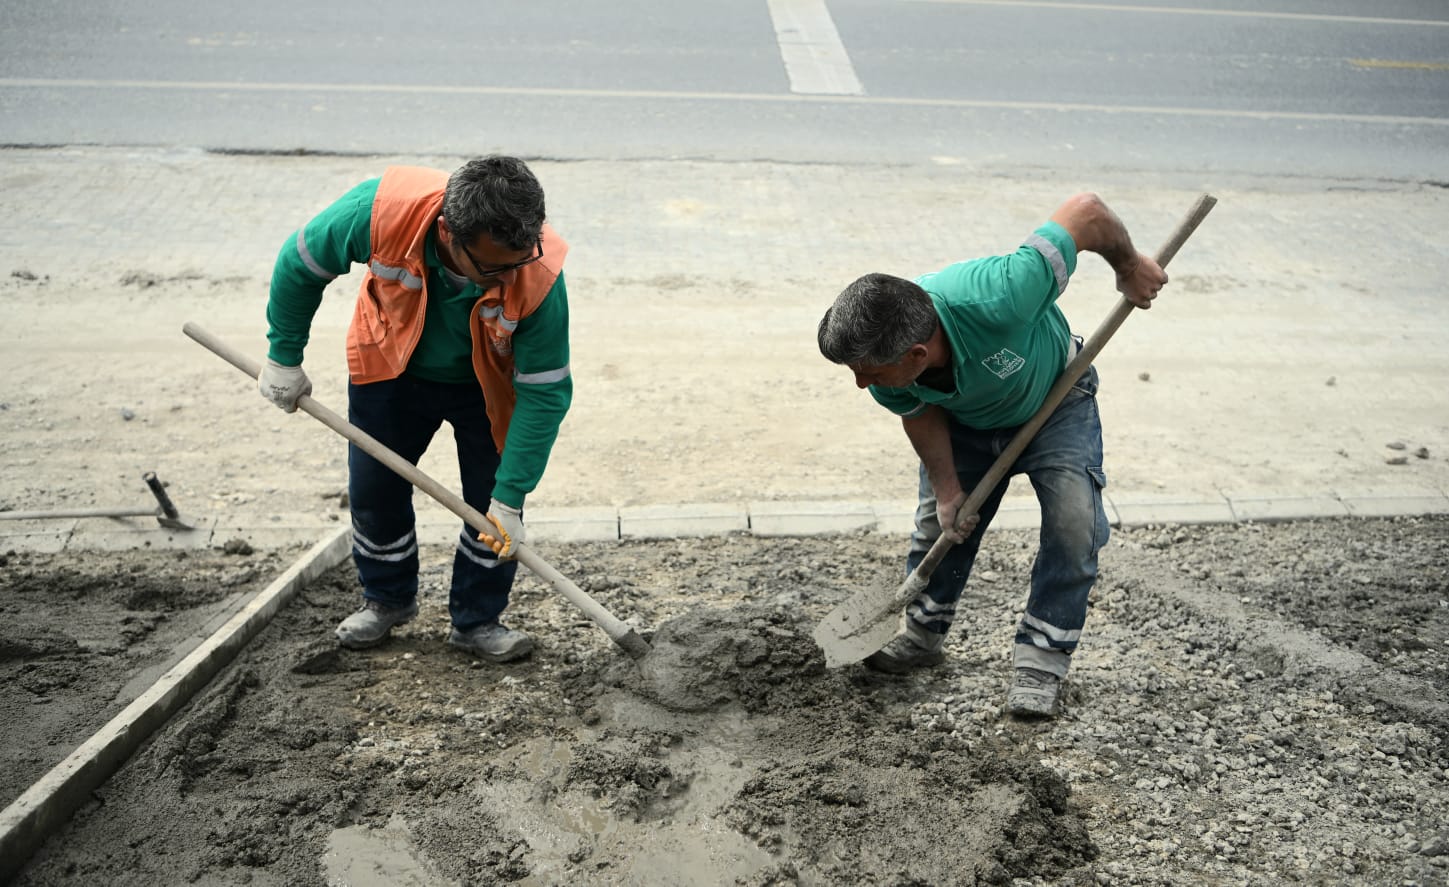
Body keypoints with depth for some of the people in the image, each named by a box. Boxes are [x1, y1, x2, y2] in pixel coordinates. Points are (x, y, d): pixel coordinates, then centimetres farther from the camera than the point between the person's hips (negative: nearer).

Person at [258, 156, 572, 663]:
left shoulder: (540, 276, -39)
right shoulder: (382, 211, -39)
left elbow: (544, 392, -28)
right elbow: (301, 264, -17)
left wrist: (510, 497, -29)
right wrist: (284, 358, -8)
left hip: (488, 386, -1)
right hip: (391, 369, 1)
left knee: (494, 499, -3)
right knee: (373, 488, 11)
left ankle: (476, 621, 18)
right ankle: (388, 599, 36)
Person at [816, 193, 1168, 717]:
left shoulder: (995, 302, -49)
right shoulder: (883, 367, -32)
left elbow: (1086, 211, -38)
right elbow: (919, 413, -8)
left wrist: (1130, 268, -20)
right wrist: (947, 489, -10)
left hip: (1054, 399, -3)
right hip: (964, 420, 3)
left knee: (1074, 521, -18)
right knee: (940, 522, 4)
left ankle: (1041, 658, -3)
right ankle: (923, 634, 29)